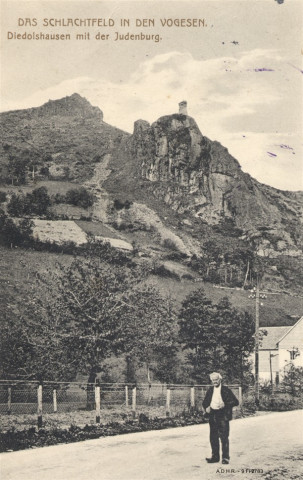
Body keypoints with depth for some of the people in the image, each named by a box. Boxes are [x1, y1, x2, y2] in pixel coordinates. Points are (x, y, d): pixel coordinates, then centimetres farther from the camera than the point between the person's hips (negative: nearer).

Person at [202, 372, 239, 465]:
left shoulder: (226, 390, -2)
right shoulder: (210, 390, 13)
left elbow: (236, 402, -5)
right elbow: (205, 402, 21)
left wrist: (225, 404, -19)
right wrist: (206, 407, -1)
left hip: (223, 416, -5)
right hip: (213, 416, 5)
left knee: (224, 437, -6)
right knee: (213, 437, 6)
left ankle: (225, 457, -1)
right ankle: (215, 456, 15)